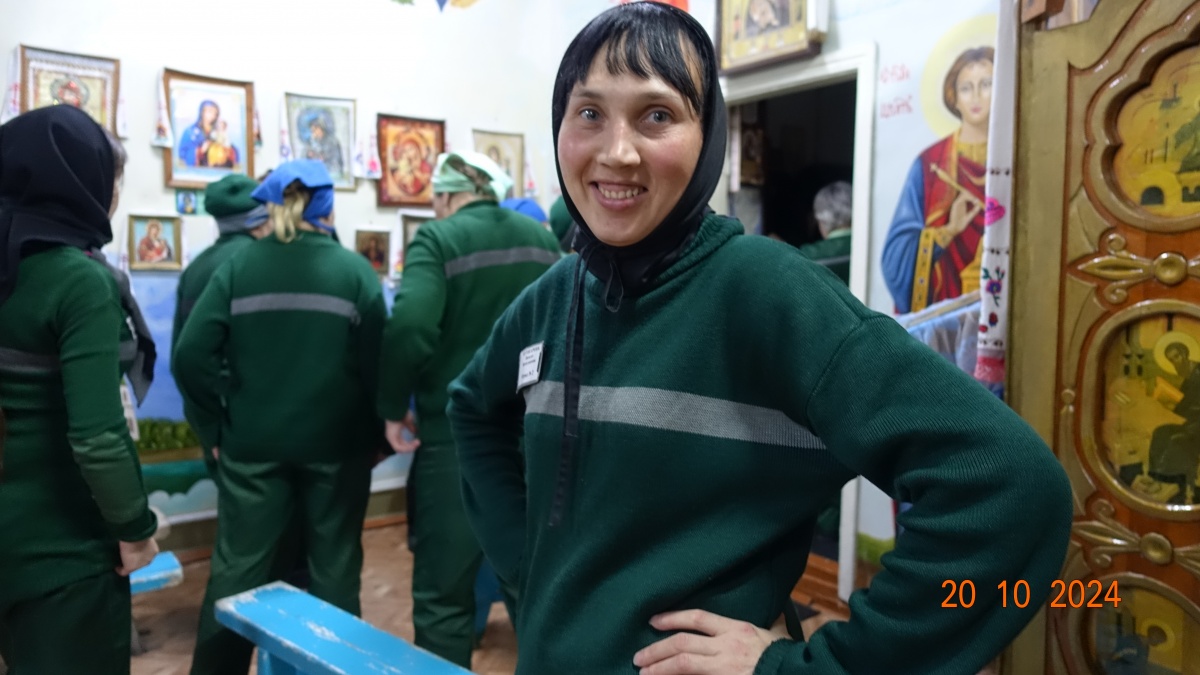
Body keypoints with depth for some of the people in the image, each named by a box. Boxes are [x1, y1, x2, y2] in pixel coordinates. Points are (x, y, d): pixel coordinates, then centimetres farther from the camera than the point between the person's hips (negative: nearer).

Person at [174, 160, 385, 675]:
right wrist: (376, 433, 2)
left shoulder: (237, 267, -1)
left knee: (237, 567, 13)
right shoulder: (354, 270, -4)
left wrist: (213, 428, 3)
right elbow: (377, 362, -9)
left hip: (253, 442, 1)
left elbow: (191, 355, -7)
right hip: (336, 442, -1)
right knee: (335, 566, 13)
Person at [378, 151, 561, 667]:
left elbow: (409, 328, -24)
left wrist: (393, 406, -10)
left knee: (442, 595, 9)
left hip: (456, 435, -5)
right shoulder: (541, 238, 8)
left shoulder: (439, 238, -8)